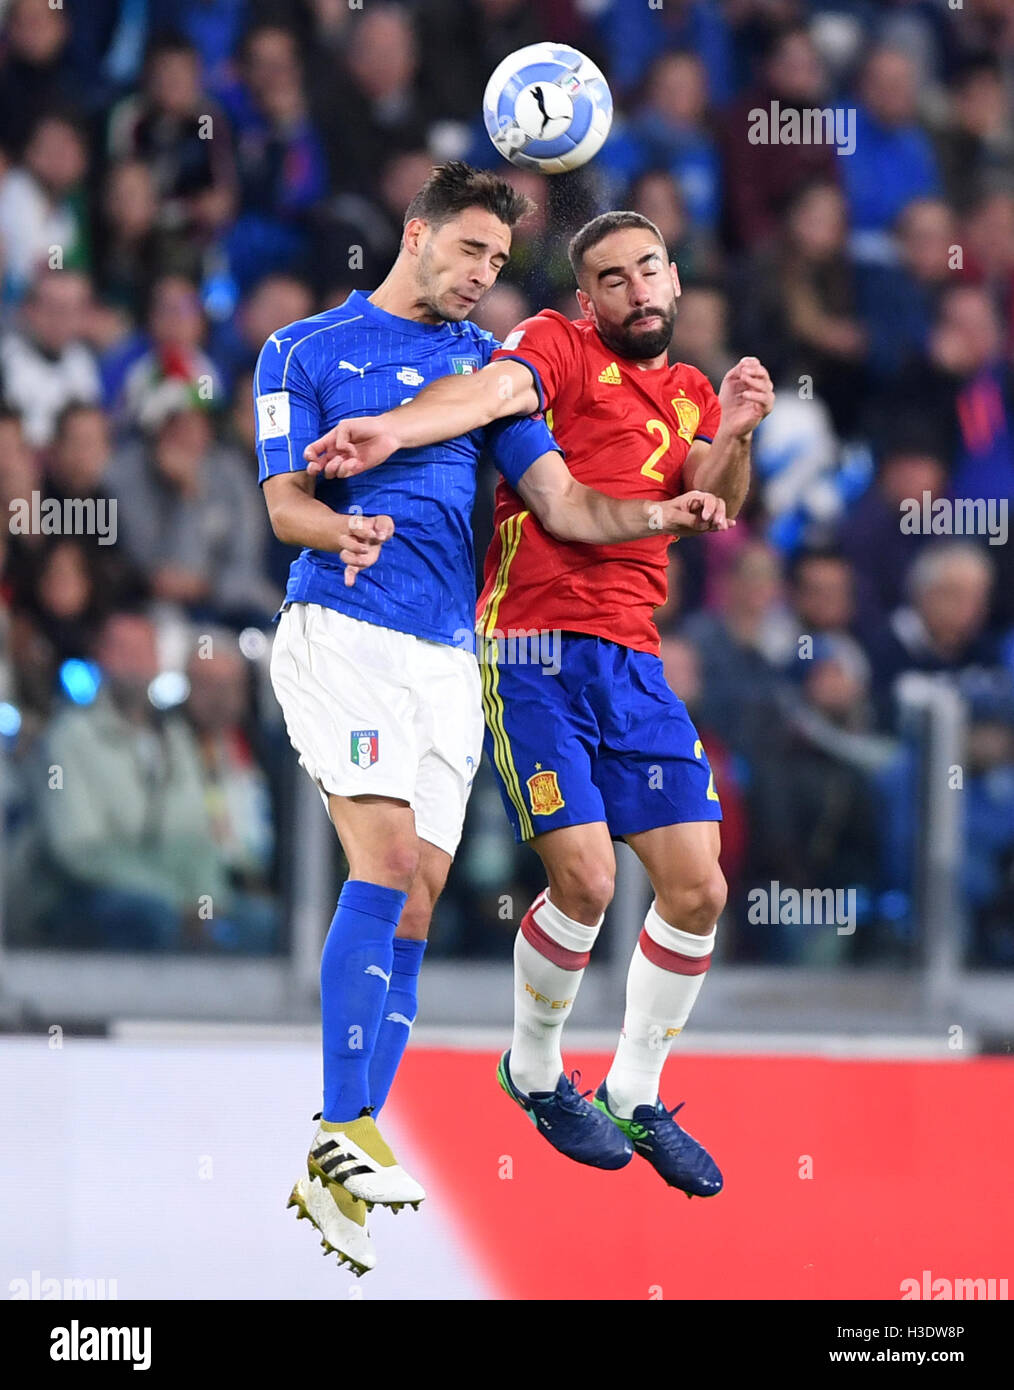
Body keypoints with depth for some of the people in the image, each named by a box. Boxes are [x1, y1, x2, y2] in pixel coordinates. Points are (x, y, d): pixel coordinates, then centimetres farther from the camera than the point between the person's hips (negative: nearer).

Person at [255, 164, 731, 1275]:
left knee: (413, 906, 0)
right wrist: (339, 529, -22)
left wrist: (658, 515, -5)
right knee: (388, 857, -23)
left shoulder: (488, 361, 19)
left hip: (449, 658, 5)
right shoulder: (302, 351, 9)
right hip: (340, 631, -5)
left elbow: (560, 503, 13)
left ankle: (334, 1174, 2)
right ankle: (345, 1132, -25)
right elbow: (285, 498, 0)